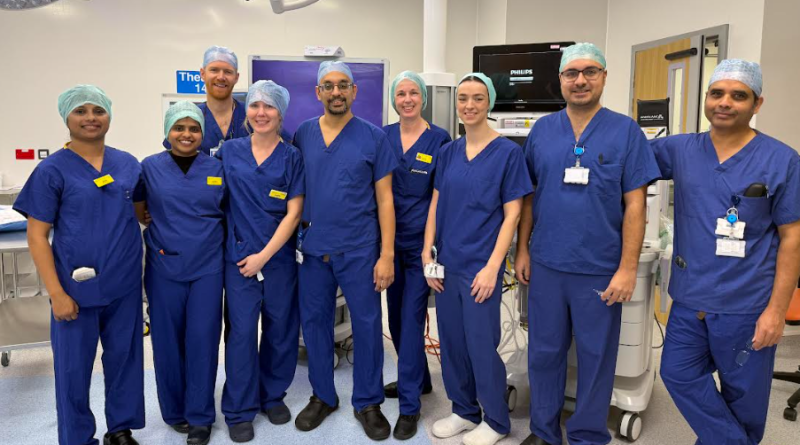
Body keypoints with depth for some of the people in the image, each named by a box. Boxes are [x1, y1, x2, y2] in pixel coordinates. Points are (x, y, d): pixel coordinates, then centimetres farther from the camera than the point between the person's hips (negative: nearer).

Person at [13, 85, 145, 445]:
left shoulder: (129, 164, 5)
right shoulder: (52, 169, -6)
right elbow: (37, 236, -7)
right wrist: (56, 293, -13)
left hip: (125, 284, 3)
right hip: (77, 287, -3)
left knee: (124, 358, 14)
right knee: (74, 366, 8)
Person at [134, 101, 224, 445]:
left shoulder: (217, 169, 3)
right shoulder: (150, 167, 2)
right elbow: (138, 212, 14)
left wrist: (205, 232, 1)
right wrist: (162, 228, 3)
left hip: (207, 267, 0)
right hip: (164, 267, 0)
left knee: (202, 340, 1)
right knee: (168, 341, 8)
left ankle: (200, 416, 16)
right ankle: (175, 411, 27)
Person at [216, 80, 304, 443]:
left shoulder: (292, 157, 0)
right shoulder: (229, 151, 4)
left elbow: (293, 213, -4)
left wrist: (263, 256, -10)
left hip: (279, 257, 0)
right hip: (238, 256, 0)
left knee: (280, 328, 9)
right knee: (242, 331, 1)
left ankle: (274, 396, 29)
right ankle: (240, 410, 16)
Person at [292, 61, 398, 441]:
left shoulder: (373, 137, -3)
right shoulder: (302, 135, 5)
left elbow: (384, 199, -4)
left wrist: (387, 254, -8)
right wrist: (294, 239, 4)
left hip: (359, 249, -2)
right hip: (312, 247, 3)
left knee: (367, 325, 5)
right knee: (314, 321, 11)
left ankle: (367, 402, 23)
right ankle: (323, 396, 31)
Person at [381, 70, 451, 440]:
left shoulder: (439, 140, -5)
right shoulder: (384, 137, 5)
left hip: (421, 240, -4)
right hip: (390, 238, 5)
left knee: (411, 317, -3)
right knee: (395, 313, 14)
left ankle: (409, 405, 8)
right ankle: (418, 379, 35)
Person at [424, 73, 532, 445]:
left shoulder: (508, 152, -7)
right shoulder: (448, 152, 7)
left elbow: (511, 214, -10)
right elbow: (436, 205, 9)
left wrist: (493, 266, -15)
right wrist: (428, 253, 1)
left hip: (480, 265, -5)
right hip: (448, 263, 5)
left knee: (481, 344, 3)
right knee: (451, 342, 13)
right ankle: (464, 411, 32)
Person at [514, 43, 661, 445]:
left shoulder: (625, 131, -4)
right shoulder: (542, 130, 4)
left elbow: (635, 204, -6)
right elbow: (528, 197, 8)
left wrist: (627, 269, -11)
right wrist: (522, 250, 4)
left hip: (600, 269, -2)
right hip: (546, 264, 3)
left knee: (596, 356, 11)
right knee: (544, 352, 13)